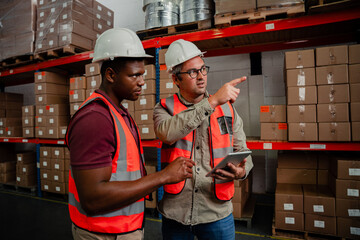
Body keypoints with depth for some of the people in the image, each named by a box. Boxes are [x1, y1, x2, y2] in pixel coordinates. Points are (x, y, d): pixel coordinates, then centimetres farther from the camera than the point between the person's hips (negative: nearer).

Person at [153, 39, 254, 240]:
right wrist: (212, 102, -27)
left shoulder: (227, 109, 3)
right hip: (175, 214, -1)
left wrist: (242, 171, -17)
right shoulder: (165, 108, -3)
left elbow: (242, 152, 5)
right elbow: (168, 133, -27)